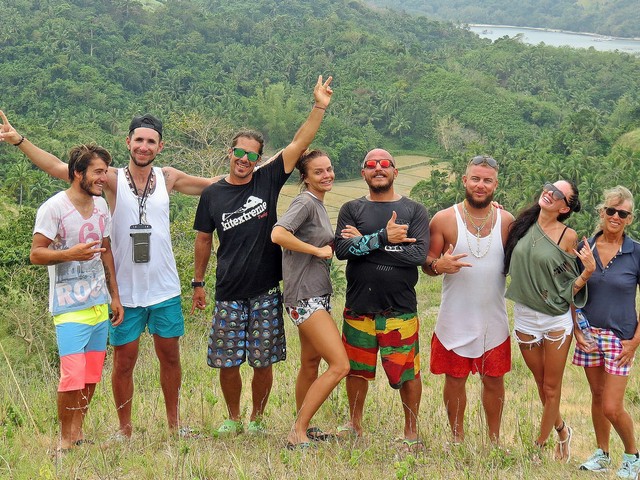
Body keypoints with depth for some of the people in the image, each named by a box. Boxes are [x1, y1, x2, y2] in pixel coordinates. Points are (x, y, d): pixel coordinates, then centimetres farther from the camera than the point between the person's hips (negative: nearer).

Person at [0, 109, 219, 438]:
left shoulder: (168, 178, 2)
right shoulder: (113, 179, -6)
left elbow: (214, 185, 11)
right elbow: (56, 167, -12)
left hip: (165, 289, 2)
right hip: (125, 290, -2)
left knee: (170, 355, 13)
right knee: (123, 361, 6)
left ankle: (173, 422, 30)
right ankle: (124, 428, 23)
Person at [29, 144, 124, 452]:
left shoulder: (101, 206, 10)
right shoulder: (54, 208, -10)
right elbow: (35, 254, -10)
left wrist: (115, 296, 16)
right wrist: (70, 254, -27)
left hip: (100, 306, 7)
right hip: (70, 308, -6)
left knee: (92, 375, 8)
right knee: (73, 377, -10)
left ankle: (78, 432, 22)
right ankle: (65, 439, 7)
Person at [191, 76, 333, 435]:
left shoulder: (267, 181, 1)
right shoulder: (212, 195, 4)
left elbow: (298, 145, -6)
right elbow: (204, 239, 13)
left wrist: (320, 108, -14)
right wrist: (198, 282, 15)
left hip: (266, 293, -1)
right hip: (229, 294, 1)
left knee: (263, 362, 5)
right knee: (227, 363, 4)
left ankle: (257, 419, 25)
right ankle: (233, 419, 27)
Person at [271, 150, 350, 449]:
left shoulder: (319, 204, 16)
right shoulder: (305, 202, -13)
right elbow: (278, 235, -28)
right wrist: (319, 250, -21)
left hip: (319, 295, 10)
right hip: (305, 297, -10)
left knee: (311, 363, 17)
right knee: (340, 365, -14)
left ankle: (302, 428, 29)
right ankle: (297, 433, -8)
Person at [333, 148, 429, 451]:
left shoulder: (414, 211, 3)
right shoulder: (352, 209, 7)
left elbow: (419, 254, -13)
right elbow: (341, 248, -10)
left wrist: (363, 243, -13)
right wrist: (384, 238, -19)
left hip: (400, 309, -2)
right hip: (359, 308, 2)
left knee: (407, 373, 2)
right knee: (357, 370, 14)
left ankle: (411, 432, 21)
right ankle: (354, 425, 34)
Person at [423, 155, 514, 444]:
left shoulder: (507, 221, 1)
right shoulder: (444, 220, -5)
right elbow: (426, 264, -1)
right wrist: (438, 265, -24)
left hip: (493, 319, 2)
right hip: (455, 319, -1)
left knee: (494, 380, 11)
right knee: (455, 379, 8)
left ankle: (494, 441, 27)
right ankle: (457, 439, 26)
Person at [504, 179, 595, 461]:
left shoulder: (568, 236, -10)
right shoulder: (521, 225, -1)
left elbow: (571, 287, -5)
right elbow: (507, 264, 5)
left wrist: (589, 270, -24)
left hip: (557, 320, -4)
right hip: (525, 317, 4)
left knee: (551, 388, 8)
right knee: (541, 384, 19)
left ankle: (539, 447, 23)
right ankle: (561, 430, 41)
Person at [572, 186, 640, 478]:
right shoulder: (584, 248, 0)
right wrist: (577, 331, -1)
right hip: (590, 334, 3)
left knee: (612, 407, -5)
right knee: (597, 397, 14)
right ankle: (601, 454, 31)